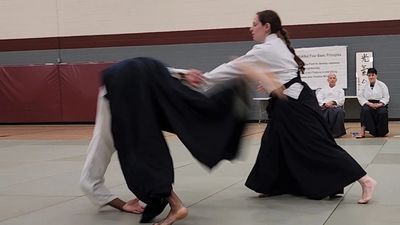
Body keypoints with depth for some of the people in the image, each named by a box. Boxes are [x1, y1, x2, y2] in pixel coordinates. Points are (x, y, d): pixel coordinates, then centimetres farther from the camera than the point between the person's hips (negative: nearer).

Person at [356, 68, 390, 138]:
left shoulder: (382, 85, 6)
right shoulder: (364, 86, 10)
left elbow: (386, 97, 2)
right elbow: (360, 97, 2)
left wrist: (379, 104, -16)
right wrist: (369, 104, -14)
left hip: (379, 105, -1)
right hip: (368, 104, 1)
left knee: (382, 113, -34)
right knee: (365, 110, -35)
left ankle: (381, 131, -10)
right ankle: (363, 131, -32)